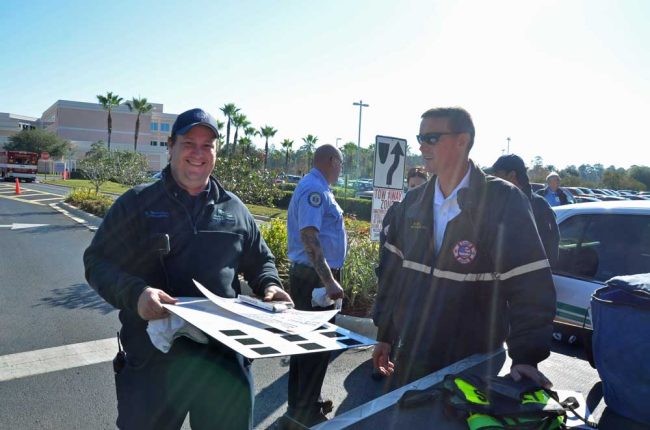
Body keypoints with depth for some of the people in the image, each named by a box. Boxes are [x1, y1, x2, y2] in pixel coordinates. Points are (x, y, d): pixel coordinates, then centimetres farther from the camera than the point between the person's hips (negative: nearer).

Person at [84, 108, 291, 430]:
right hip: (154, 358, -2)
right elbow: (97, 261, -3)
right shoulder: (137, 203, 0)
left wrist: (269, 285, -4)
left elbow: (260, 261, 18)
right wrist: (135, 292, -22)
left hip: (225, 355, 3)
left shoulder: (234, 209, 8)